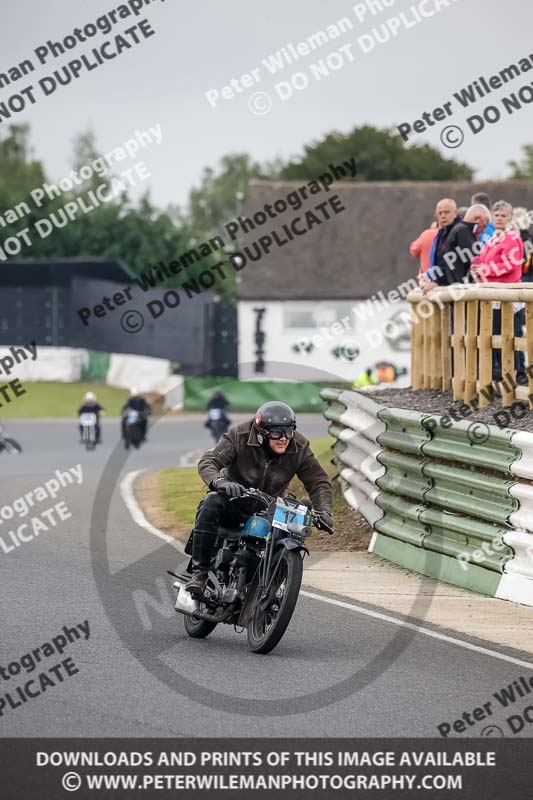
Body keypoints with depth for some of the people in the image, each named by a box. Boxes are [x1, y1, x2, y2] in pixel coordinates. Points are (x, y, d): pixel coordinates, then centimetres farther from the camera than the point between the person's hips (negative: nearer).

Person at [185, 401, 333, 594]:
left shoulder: (299, 448, -8)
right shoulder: (239, 436, -16)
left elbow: (318, 481, -3)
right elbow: (207, 462, -22)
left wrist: (323, 511, -23)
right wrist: (220, 482, -45)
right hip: (235, 500, -3)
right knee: (211, 504, -34)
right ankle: (199, 572, -33)